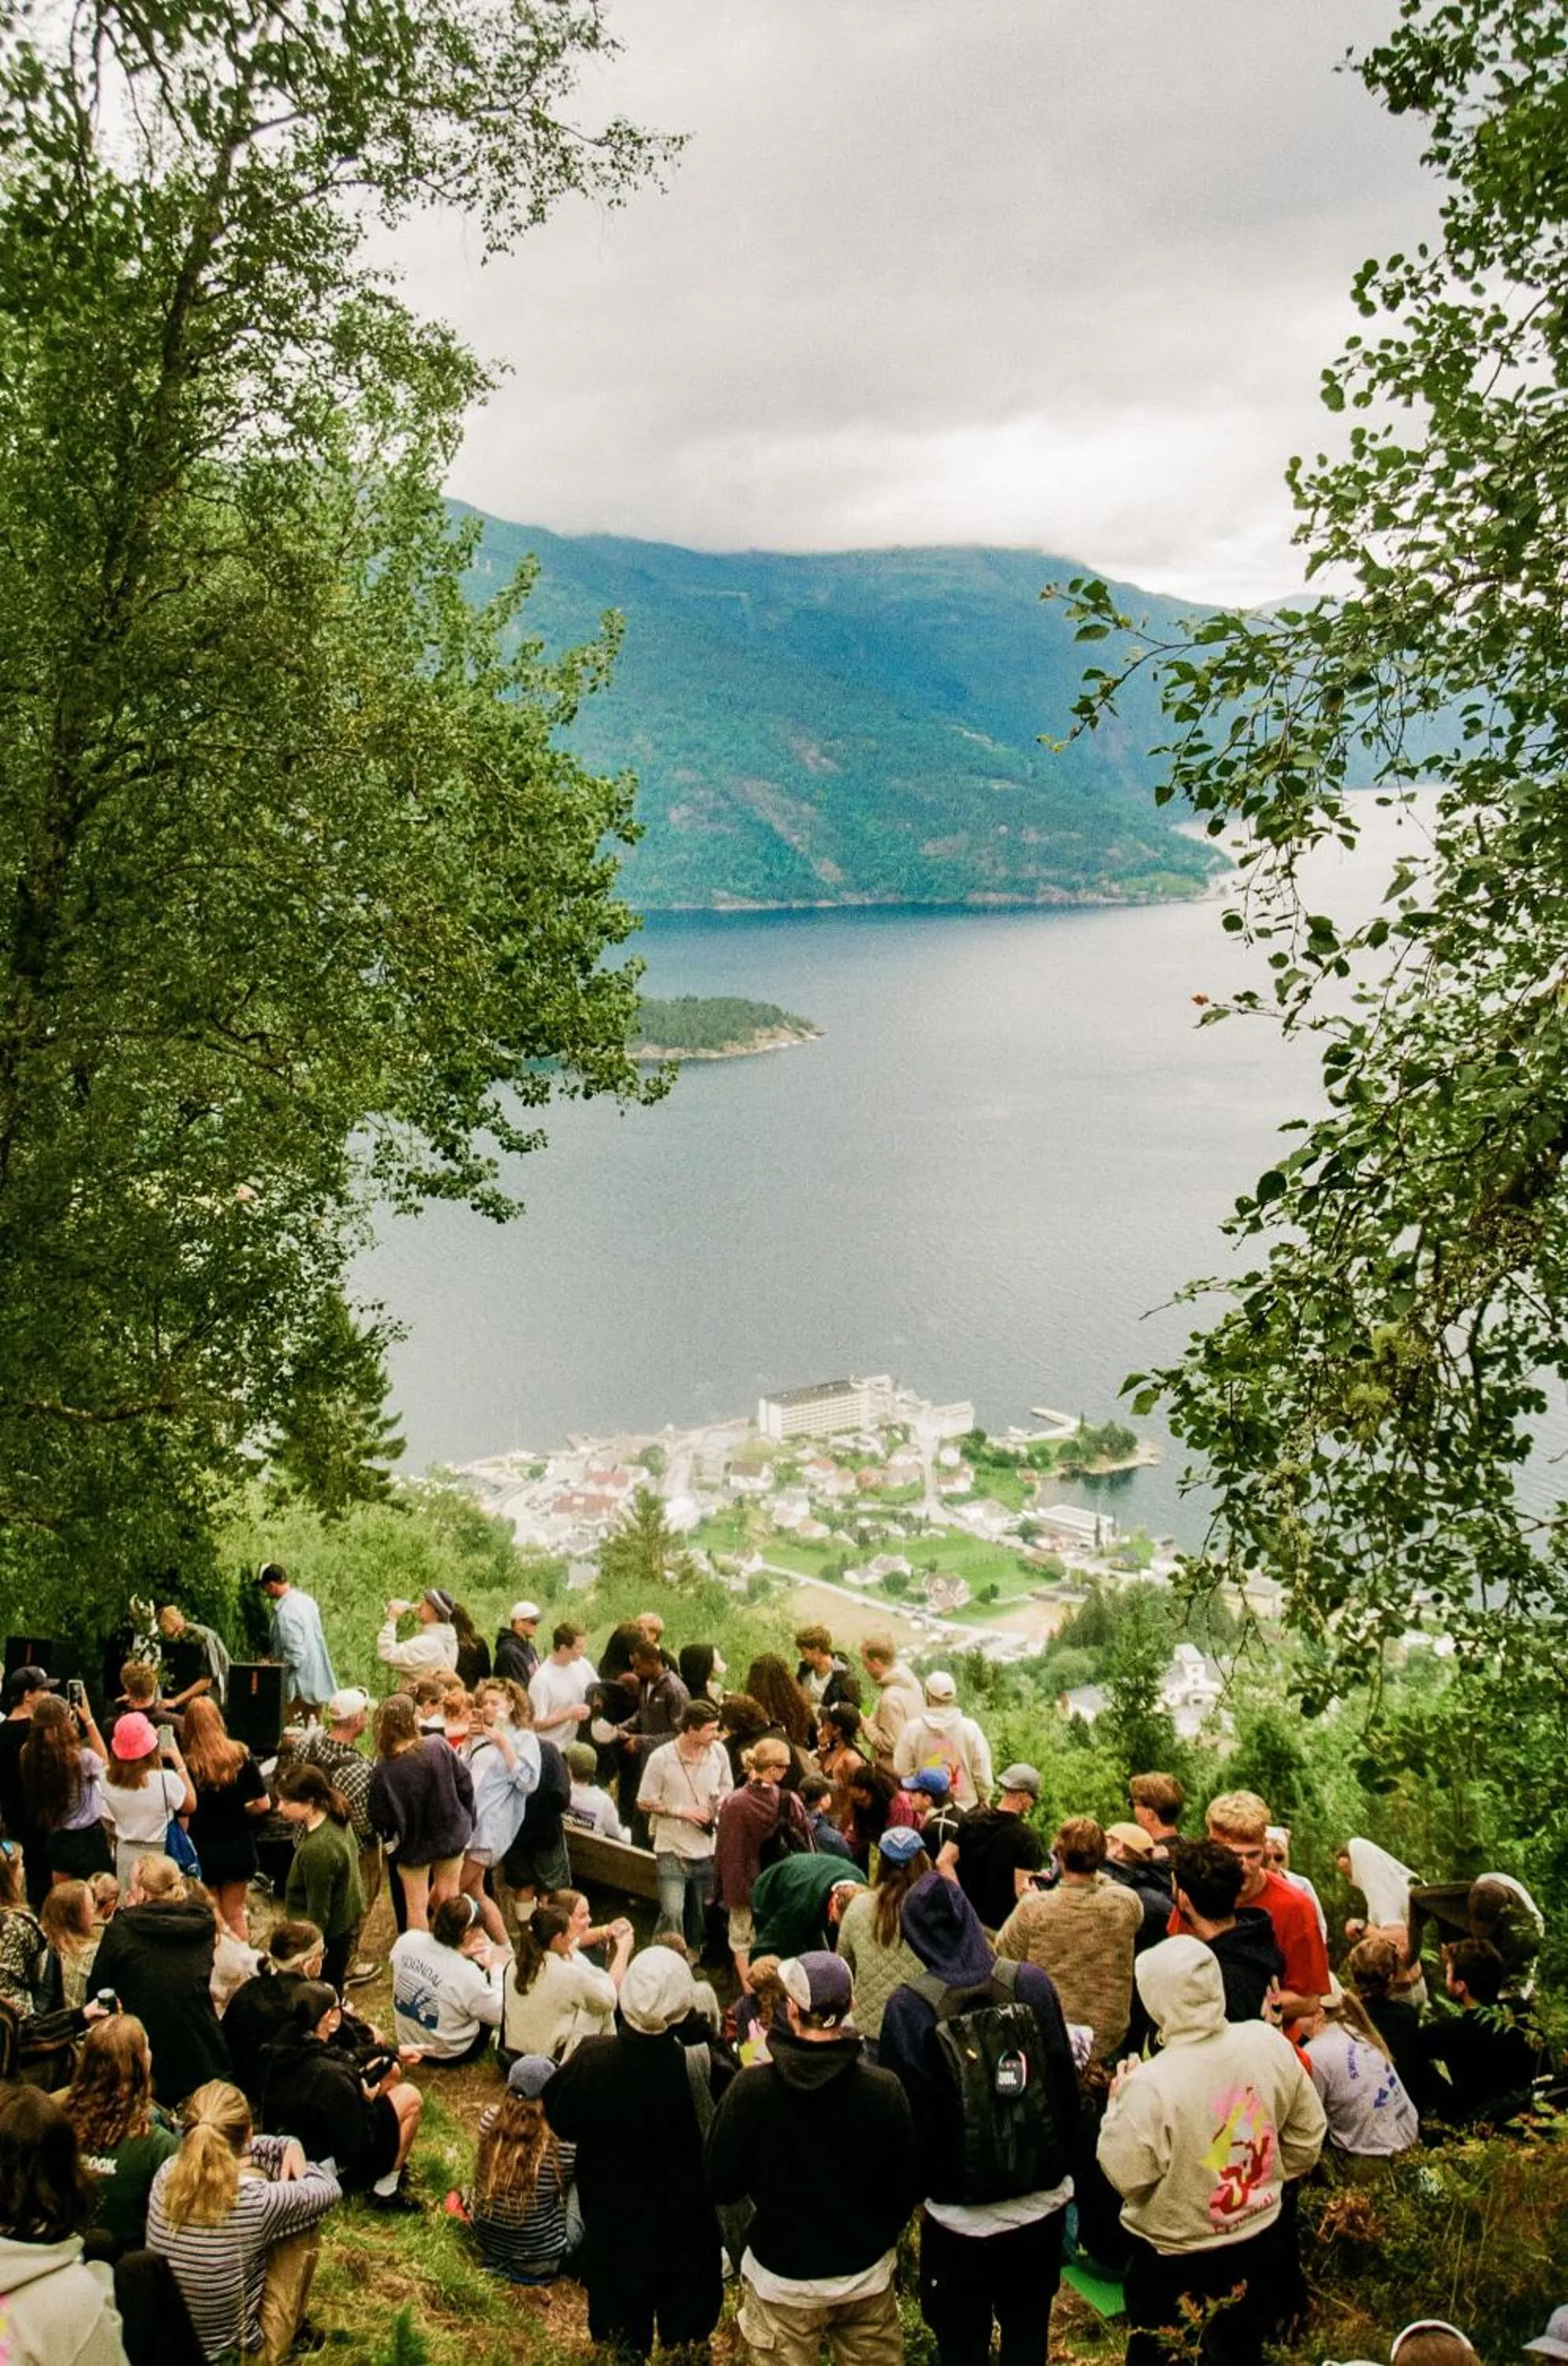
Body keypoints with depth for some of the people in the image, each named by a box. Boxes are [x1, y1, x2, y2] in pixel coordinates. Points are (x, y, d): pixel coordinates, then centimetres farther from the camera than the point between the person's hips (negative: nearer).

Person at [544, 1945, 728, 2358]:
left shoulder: (589, 2061, -26)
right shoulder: (706, 2069, -34)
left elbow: (562, 2124, -8)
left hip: (611, 2232, 2)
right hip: (687, 2240, -2)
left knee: (618, 2346, 25)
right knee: (685, 2343, 23)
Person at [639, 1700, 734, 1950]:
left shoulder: (718, 1752, -4)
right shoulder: (661, 1758, -16)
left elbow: (727, 1787, 13)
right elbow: (645, 1802, -7)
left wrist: (720, 1801, -9)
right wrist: (682, 1811, -16)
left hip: (707, 1847, 4)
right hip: (673, 1847, -4)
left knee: (701, 1915, 15)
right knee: (672, 1913, -16)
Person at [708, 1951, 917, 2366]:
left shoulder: (751, 2088, -21)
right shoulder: (884, 2090, -18)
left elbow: (721, 2188, -11)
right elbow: (907, 2190, -6)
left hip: (782, 2282, -1)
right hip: (866, 2278, 1)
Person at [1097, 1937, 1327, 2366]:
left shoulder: (1151, 2085, -30)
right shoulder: (1270, 2043, -14)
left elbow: (1127, 2177, -19)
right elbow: (1308, 2136, 1)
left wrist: (1117, 2107, -7)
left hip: (1172, 2257, -4)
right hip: (1259, 2239, 5)